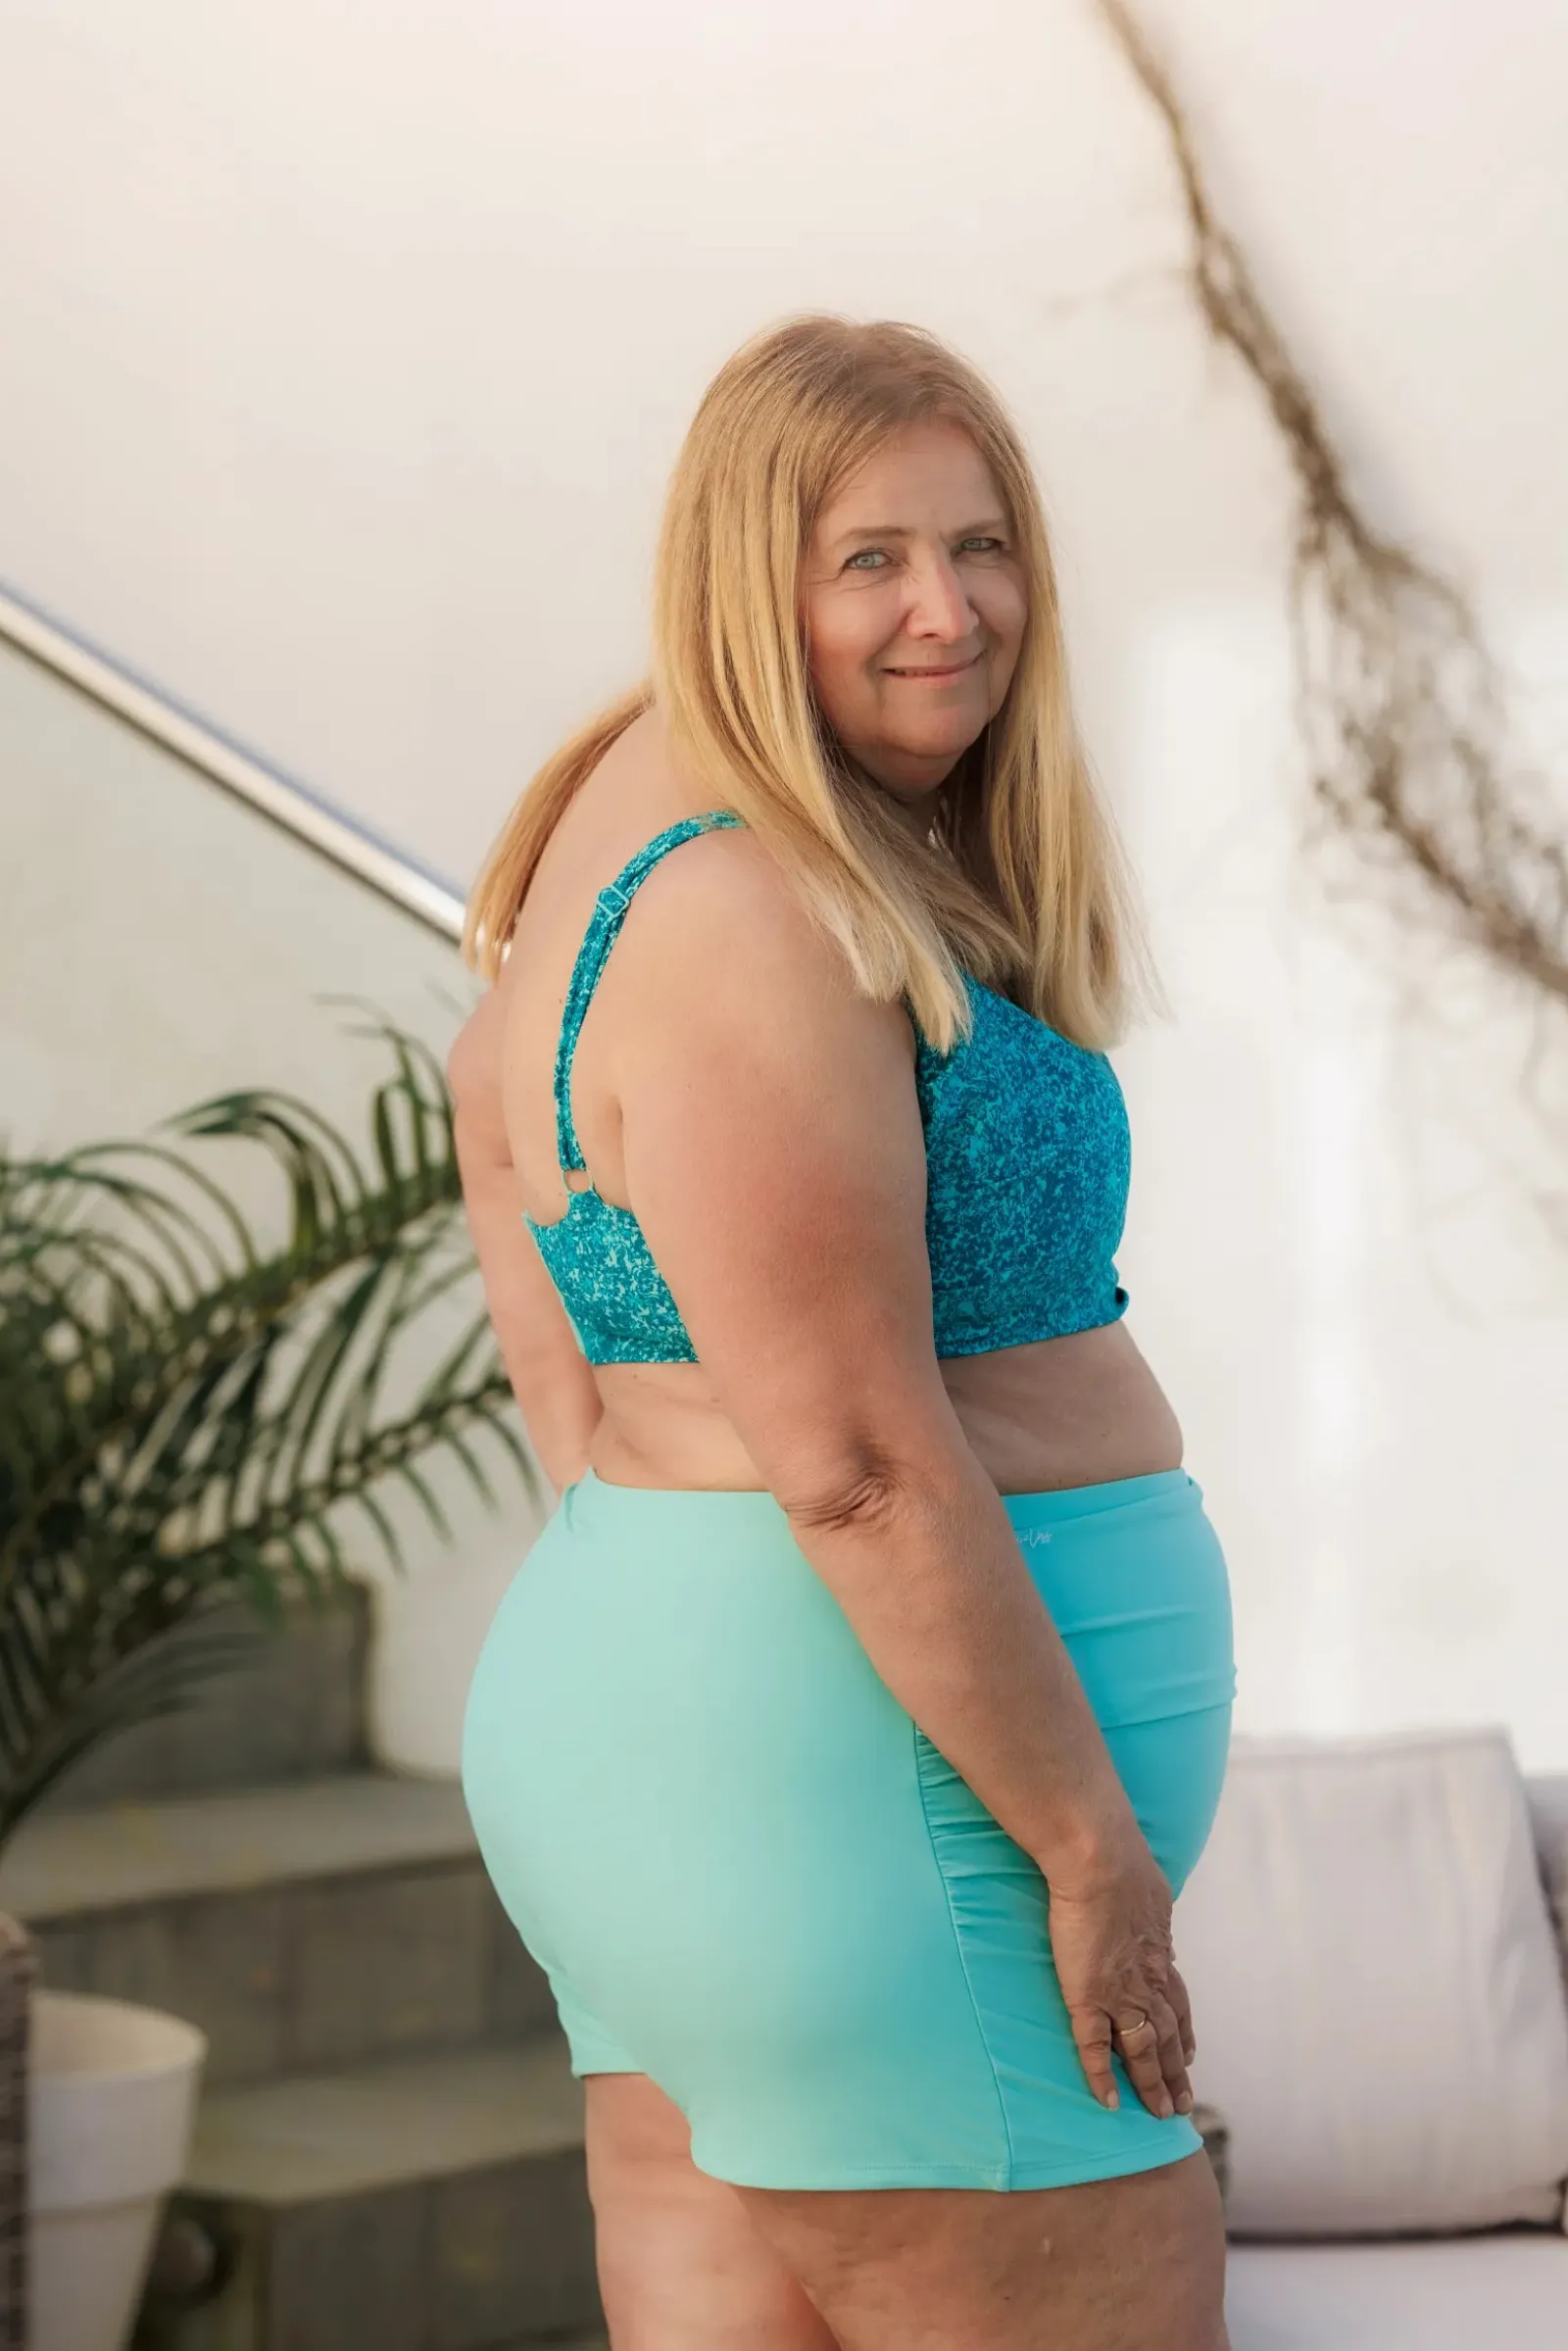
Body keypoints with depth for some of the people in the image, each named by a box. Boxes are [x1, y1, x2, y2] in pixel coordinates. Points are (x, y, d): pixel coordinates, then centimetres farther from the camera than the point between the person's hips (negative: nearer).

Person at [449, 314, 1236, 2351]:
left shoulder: (646, 801, 10)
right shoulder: (758, 922, -21)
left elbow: (496, 1080, 25)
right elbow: (856, 1460, -24)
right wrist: (1093, 1839, -16)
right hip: (873, 1763, -10)